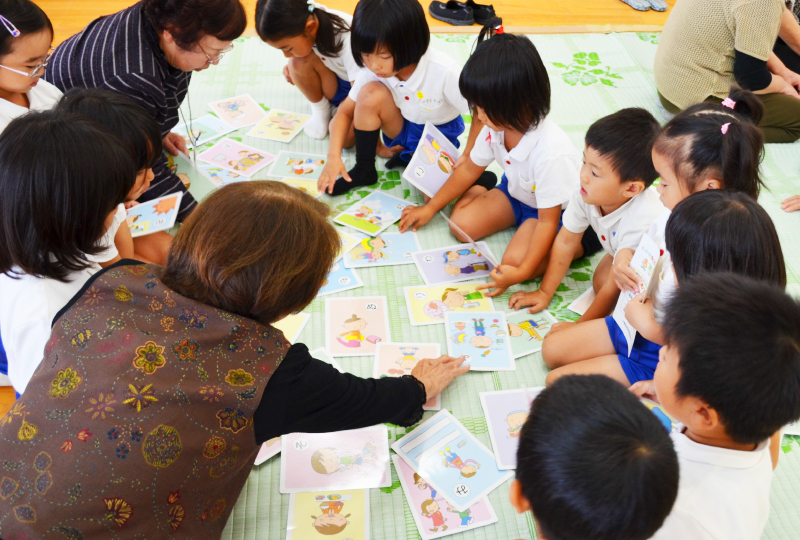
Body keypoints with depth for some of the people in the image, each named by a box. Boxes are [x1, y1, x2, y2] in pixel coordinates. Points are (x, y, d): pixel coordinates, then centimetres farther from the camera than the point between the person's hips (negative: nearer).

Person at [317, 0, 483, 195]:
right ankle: (363, 170, -8)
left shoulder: (443, 72, -33)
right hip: (403, 128, 3)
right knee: (371, 93, -28)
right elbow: (345, 112, -11)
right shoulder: (372, 70, -21)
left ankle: (410, 157, 5)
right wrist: (334, 156, -26)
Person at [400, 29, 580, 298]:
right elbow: (469, 168, 1)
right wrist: (430, 207, 6)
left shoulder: (551, 154, -39)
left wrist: (523, 271, -36)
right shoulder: (496, 126, -17)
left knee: (514, 261, -25)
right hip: (515, 191, 6)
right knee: (461, 224, -11)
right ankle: (483, 191, 19)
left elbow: (548, 221, -31)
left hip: (556, 211, -6)